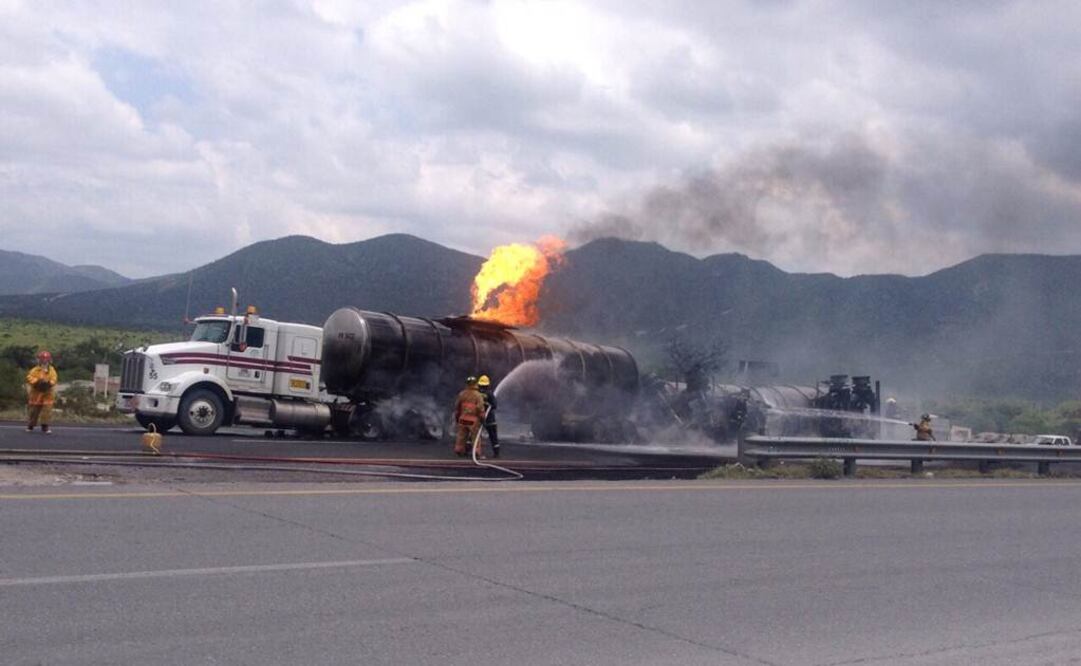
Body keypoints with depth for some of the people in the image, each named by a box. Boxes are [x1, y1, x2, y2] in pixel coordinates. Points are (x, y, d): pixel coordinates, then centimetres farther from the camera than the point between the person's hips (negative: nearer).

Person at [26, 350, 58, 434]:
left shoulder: (52, 370, 1)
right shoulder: (35, 370, -6)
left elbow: (54, 379, -7)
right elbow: (30, 377, -16)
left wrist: (49, 383, -27)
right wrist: (37, 382, -29)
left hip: (48, 394, 1)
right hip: (36, 393, -1)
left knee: (47, 410, -7)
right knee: (34, 411, 8)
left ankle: (45, 426, -2)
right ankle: (30, 426, 22)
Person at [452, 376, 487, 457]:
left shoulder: (462, 394, 5)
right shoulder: (478, 395, -8)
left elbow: (457, 406, 10)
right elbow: (480, 408, -14)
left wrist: (456, 417, 21)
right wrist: (482, 418, -6)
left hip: (463, 419, 4)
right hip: (474, 420, -4)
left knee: (461, 436, 11)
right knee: (475, 437, 1)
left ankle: (459, 451, 15)